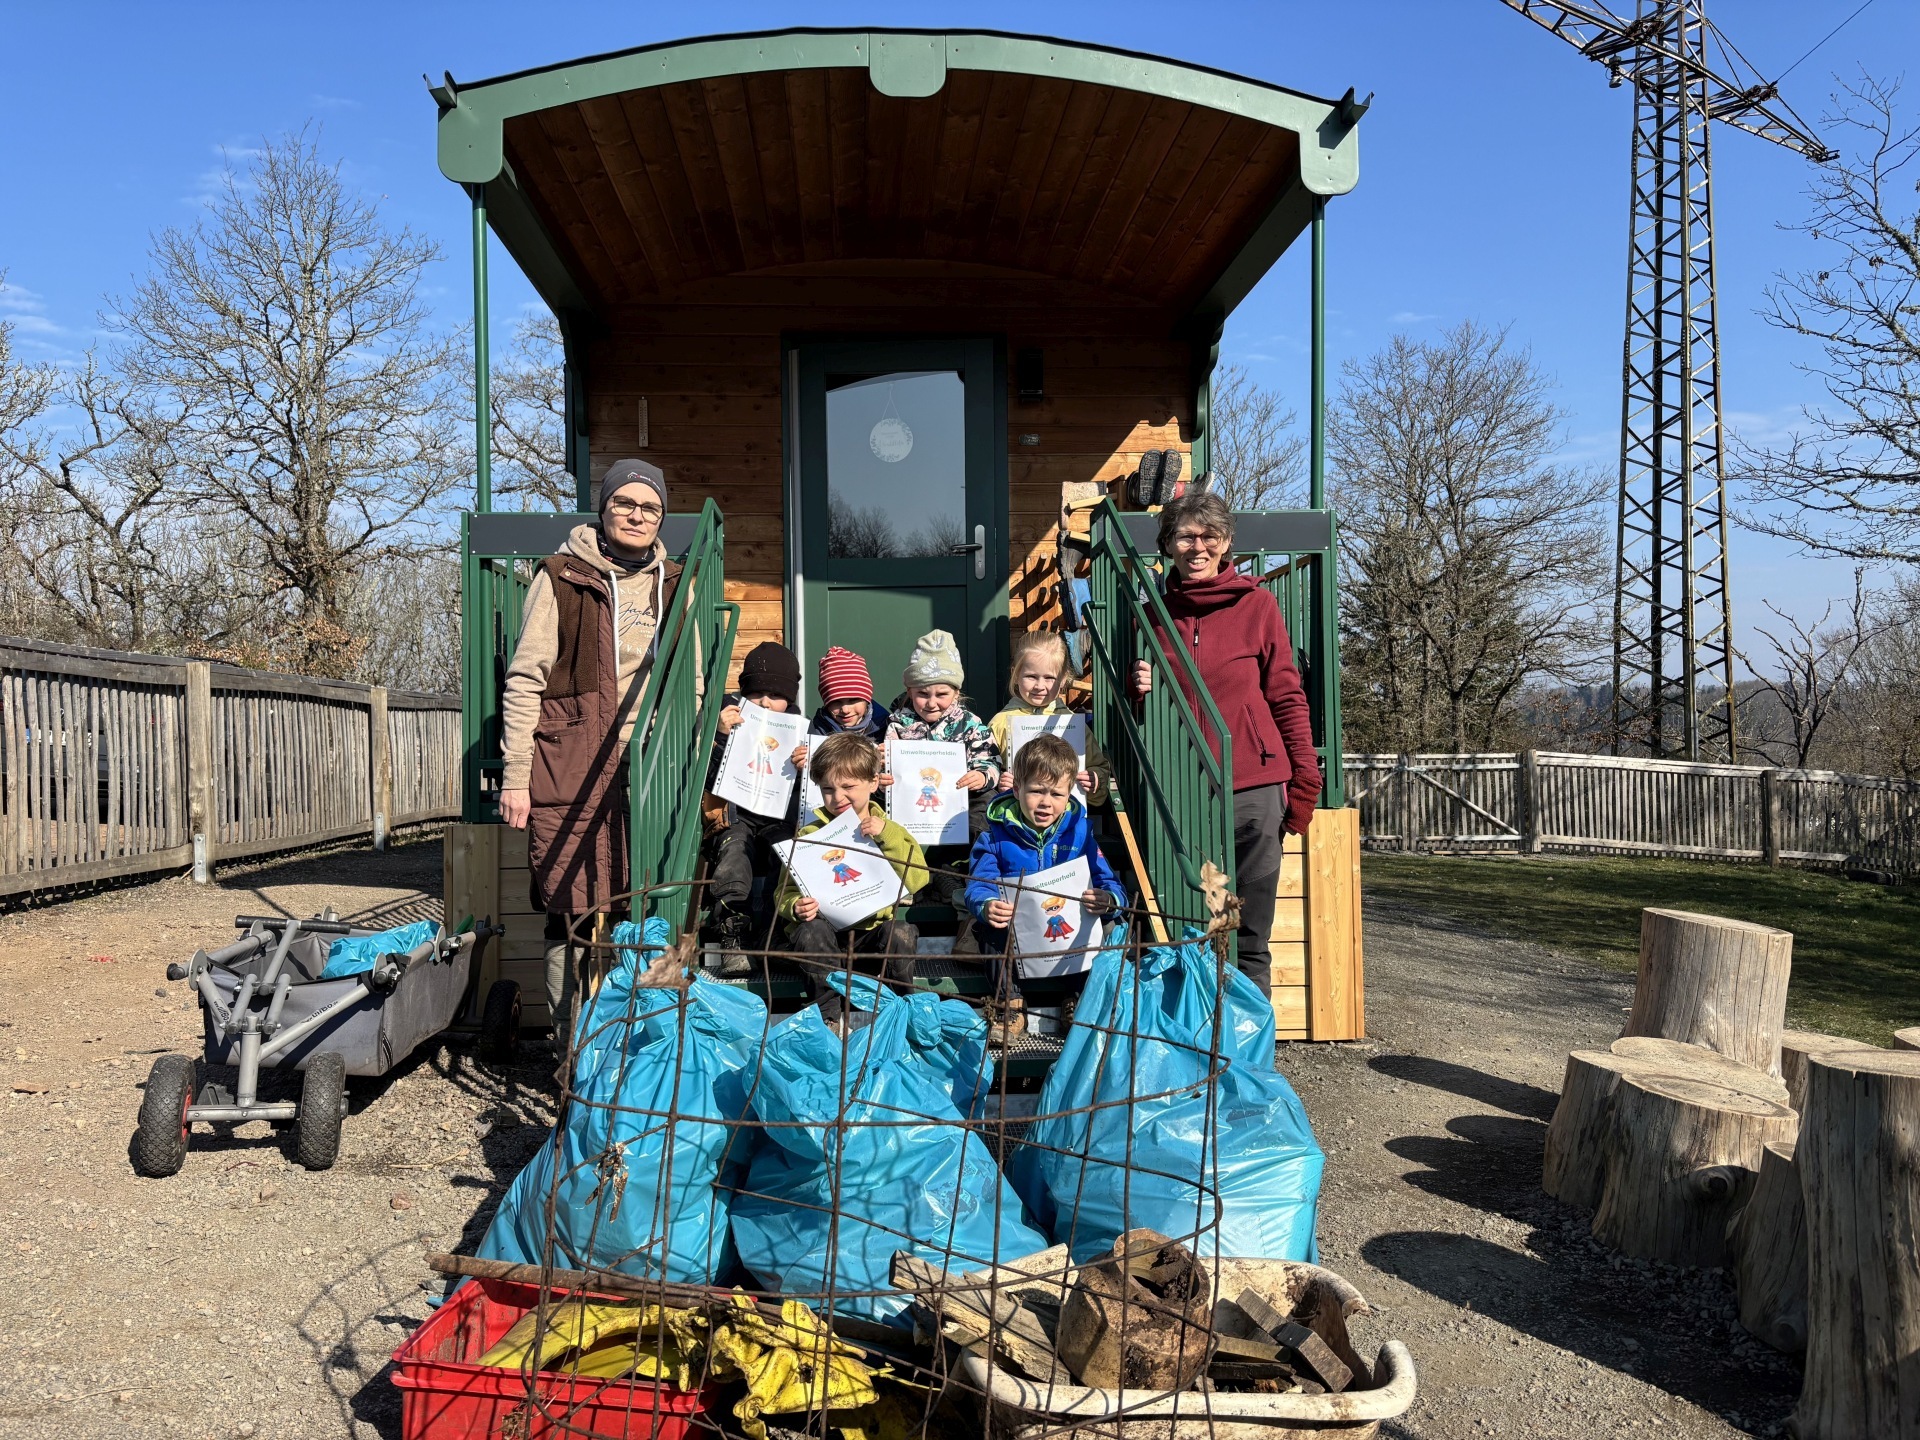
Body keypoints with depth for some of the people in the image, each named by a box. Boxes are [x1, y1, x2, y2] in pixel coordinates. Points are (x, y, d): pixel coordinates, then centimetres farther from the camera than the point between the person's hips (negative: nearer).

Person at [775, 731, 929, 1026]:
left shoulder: (890, 832, 12)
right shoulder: (810, 835, 10)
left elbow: (917, 880, -5)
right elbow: (786, 892, 4)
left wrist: (886, 836, -14)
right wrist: (796, 907, -20)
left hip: (873, 935, 0)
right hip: (827, 931, 0)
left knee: (902, 933, -30)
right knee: (811, 932, -33)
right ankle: (829, 1017, -19)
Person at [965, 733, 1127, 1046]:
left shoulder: (1079, 832, 2)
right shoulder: (996, 837, -1)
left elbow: (1109, 881, -3)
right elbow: (978, 885, -10)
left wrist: (1109, 899, -29)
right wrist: (986, 907, -35)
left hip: (1070, 932, 1)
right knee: (993, 926, -32)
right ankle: (1010, 1003, -15)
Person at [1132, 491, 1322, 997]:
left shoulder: (1256, 603, 2)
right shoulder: (1153, 612, 11)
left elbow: (1288, 698, 3)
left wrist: (1304, 780, -2)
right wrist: (1139, 689, 0)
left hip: (1253, 788, -2)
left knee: (1249, 939, 2)